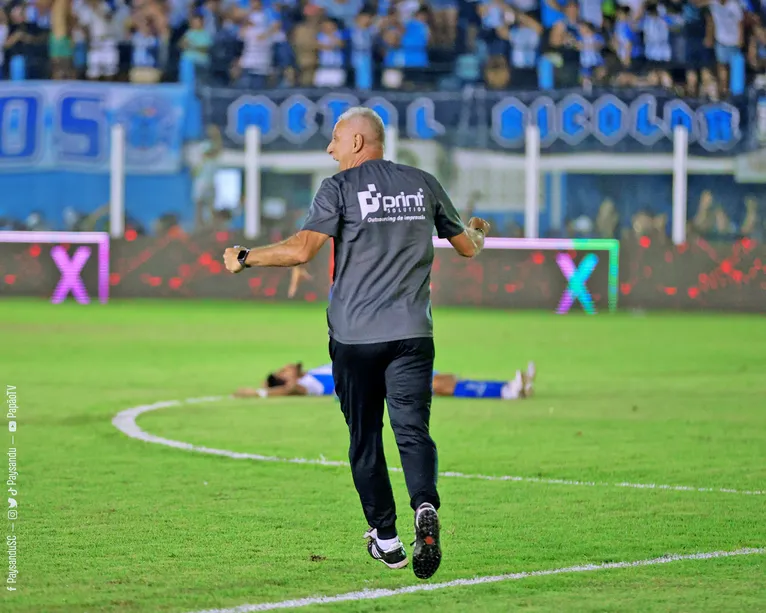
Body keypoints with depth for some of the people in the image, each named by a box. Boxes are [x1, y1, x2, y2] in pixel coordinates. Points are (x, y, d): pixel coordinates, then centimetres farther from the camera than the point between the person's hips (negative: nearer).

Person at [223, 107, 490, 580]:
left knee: (365, 438, 9)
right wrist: (479, 232, 42)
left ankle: (386, 538, 12)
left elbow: (302, 249, -15)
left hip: (355, 335, -2)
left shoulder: (340, 188, -3)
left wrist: (245, 257, -3)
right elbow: (468, 247, 19)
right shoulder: (424, 184, 9)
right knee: (413, 429, -3)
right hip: (413, 332, 2)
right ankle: (426, 508, -30)